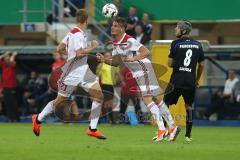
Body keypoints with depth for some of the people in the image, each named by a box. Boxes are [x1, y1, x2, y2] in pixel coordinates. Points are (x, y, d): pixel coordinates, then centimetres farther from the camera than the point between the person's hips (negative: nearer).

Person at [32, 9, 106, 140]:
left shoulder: (73, 32, 9)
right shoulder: (78, 34, -19)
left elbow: (59, 49, 13)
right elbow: (79, 53, -28)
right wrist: (92, 47, -17)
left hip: (83, 71, 9)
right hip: (72, 73, -9)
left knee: (99, 96, -4)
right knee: (60, 101, 6)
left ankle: (93, 129, -2)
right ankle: (38, 119, 28)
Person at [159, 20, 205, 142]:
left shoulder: (176, 44, -6)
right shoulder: (197, 45, 6)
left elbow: (170, 64, -4)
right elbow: (201, 65, 12)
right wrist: (197, 80, 23)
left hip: (177, 81, -4)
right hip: (191, 82, 4)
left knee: (164, 104, 6)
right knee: (189, 106, 15)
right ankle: (188, 134, 12)